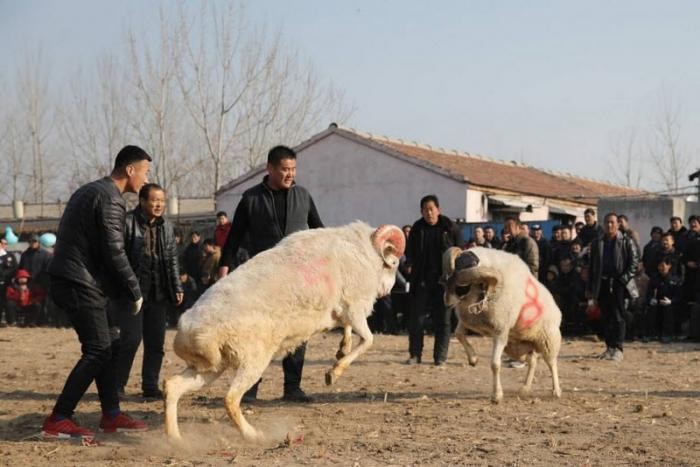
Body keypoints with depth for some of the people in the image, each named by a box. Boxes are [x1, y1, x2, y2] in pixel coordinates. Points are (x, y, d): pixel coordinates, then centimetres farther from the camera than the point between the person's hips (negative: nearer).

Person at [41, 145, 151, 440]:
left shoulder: (89, 191, 19)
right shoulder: (110, 199, -12)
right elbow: (114, 253, -16)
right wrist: (135, 292, -5)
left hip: (68, 281, 10)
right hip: (81, 285, -10)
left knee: (109, 345, 13)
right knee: (97, 352, -8)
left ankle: (111, 415, 16)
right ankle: (58, 420, -7)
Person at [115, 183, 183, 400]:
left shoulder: (166, 226, 13)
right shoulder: (128, 222, -6)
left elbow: (172, 259, 19)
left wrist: (177, 287, 14)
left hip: (159, 293, 6)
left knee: (156, 341, 6)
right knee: (131, 338, -9)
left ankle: (150, 386, 15)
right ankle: (117, 384, 4)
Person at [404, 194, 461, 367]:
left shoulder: (450, 227, -1)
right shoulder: (417, 228, 5)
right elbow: (410, 251, 12)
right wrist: (410, 265, -4)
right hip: (421, 280, 2)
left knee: (443, 320, 3)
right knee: (416, 318, 3)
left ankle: (440, 357, 10)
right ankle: (415, 354, 12)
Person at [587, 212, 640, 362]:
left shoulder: (627, 241, 2)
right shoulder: (597, 243, 13)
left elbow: (634, 261, -1)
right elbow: (593, 266, 15)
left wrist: (625, 278, -12)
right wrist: (591, 289, 11)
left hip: (618, 283, -4)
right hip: (602, 284, 4)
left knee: (618, 316, -7)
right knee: (606, 317, 6)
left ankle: (618, 349, -6)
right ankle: (609, 347, 14)